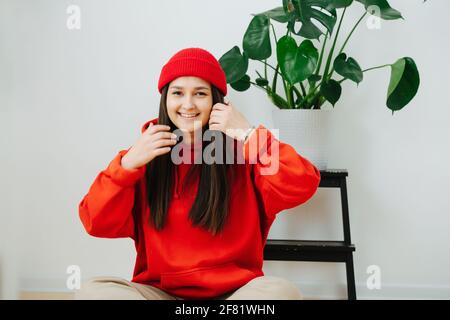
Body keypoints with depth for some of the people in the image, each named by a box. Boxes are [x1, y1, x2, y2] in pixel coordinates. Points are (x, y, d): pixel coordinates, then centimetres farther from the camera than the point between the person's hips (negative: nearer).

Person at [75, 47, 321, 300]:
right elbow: (98, 224, -2)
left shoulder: (243, 149, -1)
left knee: (281, 291, -31)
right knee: (93, 290, -24)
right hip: (161, 291, 2)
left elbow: (302, 187, -16)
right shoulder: (146, 155, 5)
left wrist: (250, 135, -18)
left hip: (236, 291, -1)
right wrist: (128, 163, -15)